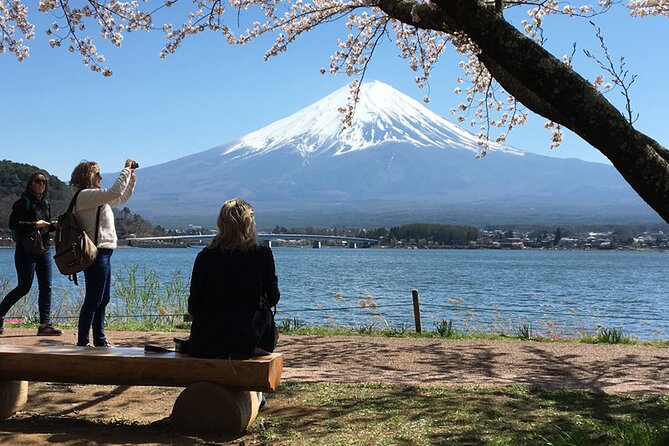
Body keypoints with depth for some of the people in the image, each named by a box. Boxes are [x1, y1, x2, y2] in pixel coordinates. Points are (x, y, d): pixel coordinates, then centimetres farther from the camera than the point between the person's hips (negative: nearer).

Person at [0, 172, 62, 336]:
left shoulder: (45, 203, 15)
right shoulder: (23, 202, -7)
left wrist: (55, 225, 2)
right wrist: (34, 224, -19)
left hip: (44, 250, 7)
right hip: (27, 250, -7)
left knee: (46, 287, 1)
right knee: (24, 287, -3)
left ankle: (45, 324, 2)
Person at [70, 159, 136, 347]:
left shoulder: (95, 197, 19)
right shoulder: (85, 196, -12)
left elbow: (122, 197, 30)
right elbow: (115, 192, -24)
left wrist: (131, 176, 18)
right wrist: (126, 169, -13)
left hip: (103, 253, 10)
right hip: (97, 253, -10)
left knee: (103, 299, 14)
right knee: (93, 300, -7)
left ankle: (99, 339, 21)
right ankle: (82, 341, -2)